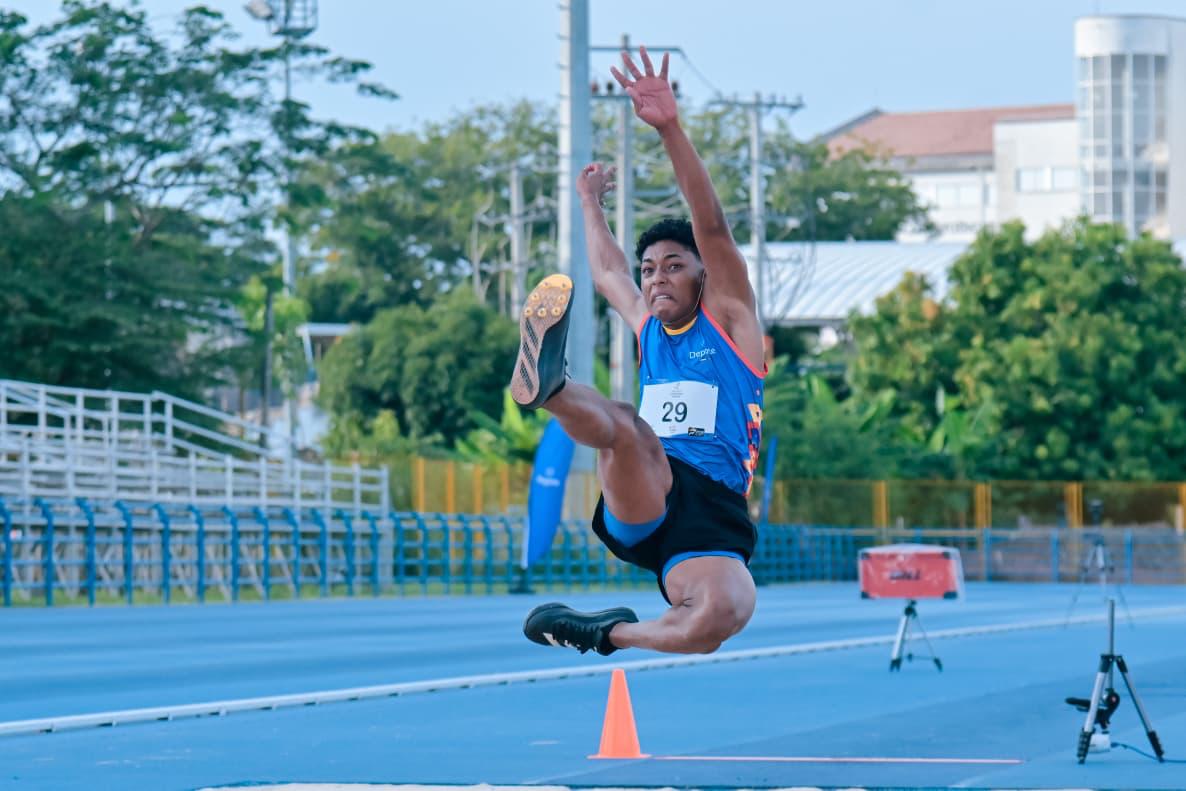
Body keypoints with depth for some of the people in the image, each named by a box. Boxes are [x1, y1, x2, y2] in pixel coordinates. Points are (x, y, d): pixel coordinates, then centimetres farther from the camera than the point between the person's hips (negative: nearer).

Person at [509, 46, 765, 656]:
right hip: (638, 500, 3)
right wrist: (590, 204, 60)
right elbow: (606, 272, 46)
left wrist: (670, 128, -11)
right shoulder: (649, 327, 26)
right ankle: (546, 384, -65)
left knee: (724, 613, -34)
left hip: (712, 510, -3)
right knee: (624, 425, -33)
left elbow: (712, 228, -1)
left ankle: (611, 633, -10)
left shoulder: (728, 318, 13)